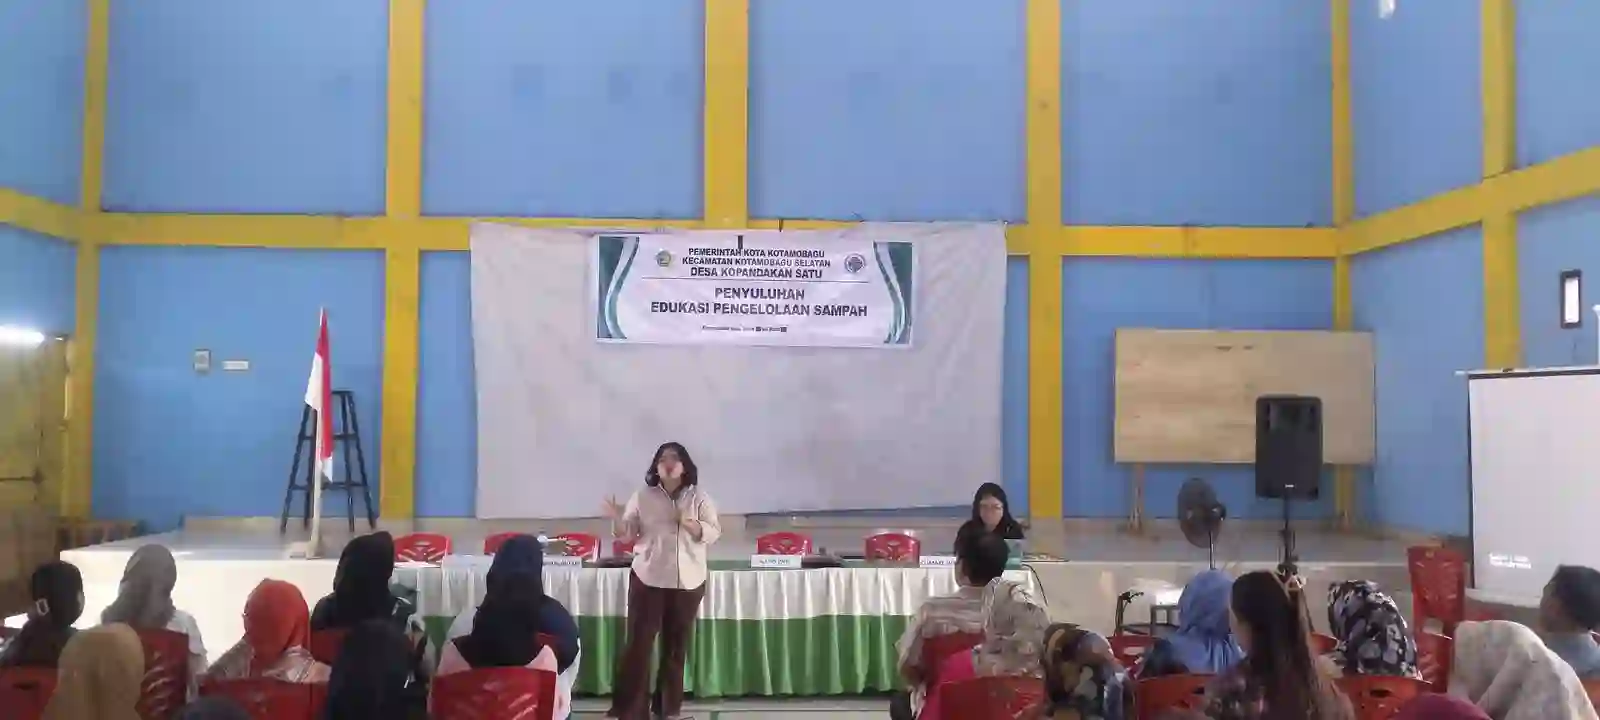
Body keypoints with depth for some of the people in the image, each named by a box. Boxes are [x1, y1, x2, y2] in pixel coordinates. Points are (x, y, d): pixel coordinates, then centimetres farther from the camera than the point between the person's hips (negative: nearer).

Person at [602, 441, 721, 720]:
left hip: (688, 581, 1)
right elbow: (627, 534, 3)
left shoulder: (699, 498, 2)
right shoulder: (642, 497, 3)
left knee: (677, 645, 9)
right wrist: (617, 519, -18)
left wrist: (688, 523, -18)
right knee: (639, 643, -4)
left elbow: (713, 532, -2)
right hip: (648, 579, -1)